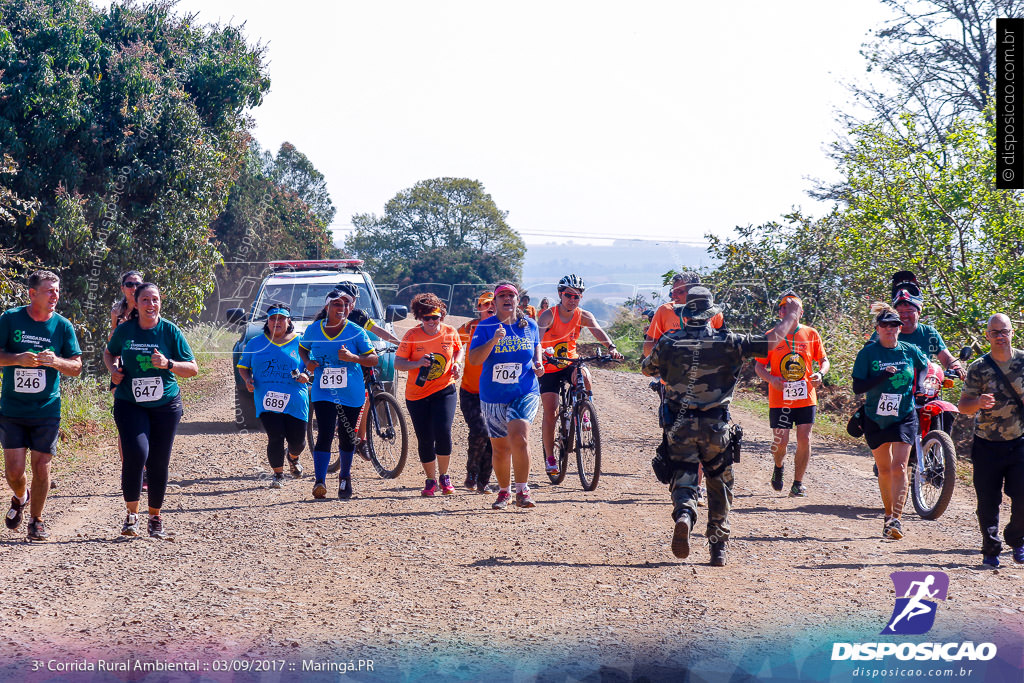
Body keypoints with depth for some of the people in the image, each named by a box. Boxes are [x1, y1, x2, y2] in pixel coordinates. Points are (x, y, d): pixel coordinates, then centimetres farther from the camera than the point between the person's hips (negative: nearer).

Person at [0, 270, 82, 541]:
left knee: (41, 468, -1)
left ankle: (36, 520, 19)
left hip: (47, 410, 1)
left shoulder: (62, 325, 0)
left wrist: (56, 361, -18)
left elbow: (76, 367, 3)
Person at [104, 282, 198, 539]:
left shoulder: (170, 332, -3)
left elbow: (193, 369, -1)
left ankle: (155, 519, 21)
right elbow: (109, 353, 21)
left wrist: (168, 364, -18)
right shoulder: (124, 330, 0)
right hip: (130, 404, -1)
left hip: (165, 405, 1)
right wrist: (113, 370, 0)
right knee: (136, 452, -20)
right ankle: (131, 514, -4)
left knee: (159, 463, 3)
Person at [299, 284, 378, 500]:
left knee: (347, 438, 10)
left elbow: (373, 359, -4)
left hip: (351, 394, 0)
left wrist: (353, 357, -22)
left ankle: (345, 478, 32)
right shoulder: (314, 330, 1)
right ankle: (319, 482, -20)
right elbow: (303, 348, 20)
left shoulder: (356, 332, -4)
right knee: (325, 435, -15)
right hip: (323, 392, 0)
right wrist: (307, 362, -2)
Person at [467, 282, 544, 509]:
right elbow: (473, 359, -15)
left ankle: (522, 491, -15)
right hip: (493, 396, 1)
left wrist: (538, 363, 4)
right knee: (500, 448, 8)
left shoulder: (530, 326, 3)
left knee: (519, 438, -23)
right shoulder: (485, 327, -4)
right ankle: (504, 492, 28)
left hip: (525, 392, -1)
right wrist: (493, 341, -29)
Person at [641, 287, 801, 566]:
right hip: (716, 427, 0)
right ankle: (718, 548, 18)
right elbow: (771, 340, 0)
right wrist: (791, 316, 18)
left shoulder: (668, 343, -3)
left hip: (679, 427, 0)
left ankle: (684, 514, -30)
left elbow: (646, 368, 15)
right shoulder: (727, 342, -6)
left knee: (683, 480, 3)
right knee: (719, 485, 16)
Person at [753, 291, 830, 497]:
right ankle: (779, 466, 30)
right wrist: (771, 379, -14)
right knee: (781, 441, -4)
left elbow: (823, 360, 12)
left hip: (806, 398, 1)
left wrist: (820, 373, -10)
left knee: (804, 439, -5)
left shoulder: (811, 334, 6)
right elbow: (759, 366, 6)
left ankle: (798, 483, 7)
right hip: (779, 400, -1)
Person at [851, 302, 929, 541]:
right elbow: (858, 387, -14)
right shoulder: (868, 353, -8)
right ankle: (889, 515, 27)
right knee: (884, 470, 12)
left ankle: (897, 519, -18)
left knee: (899, 467, -14)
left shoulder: (910, 351, -2)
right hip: (875, 419, 0)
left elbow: (926, 369, 18)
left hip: (904, 417, 0)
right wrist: (883, 375, -25)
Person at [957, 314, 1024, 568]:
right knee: (988, 502, 0)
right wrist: (978, 402, -26)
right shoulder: (978, 368, -3)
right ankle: (990, 550, 16)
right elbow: (962, 405, -6)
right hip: (988, 445, -1)